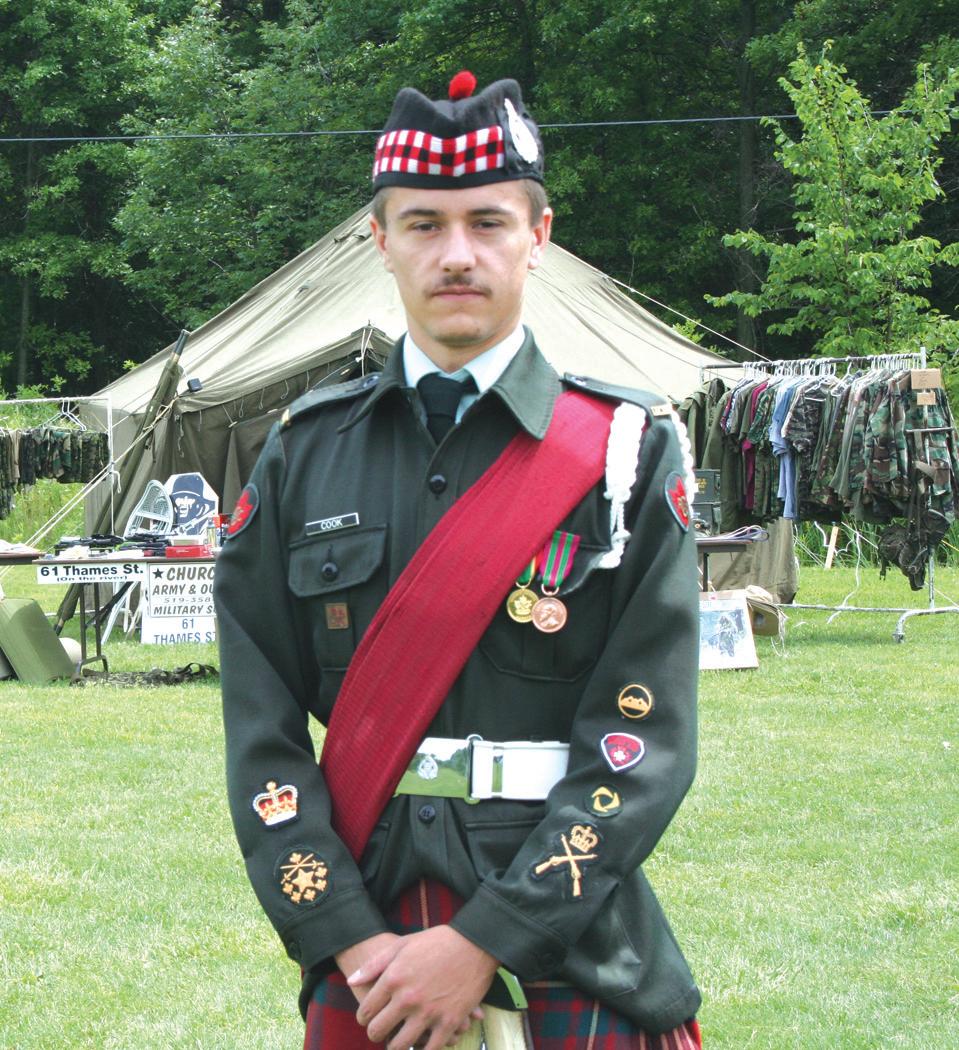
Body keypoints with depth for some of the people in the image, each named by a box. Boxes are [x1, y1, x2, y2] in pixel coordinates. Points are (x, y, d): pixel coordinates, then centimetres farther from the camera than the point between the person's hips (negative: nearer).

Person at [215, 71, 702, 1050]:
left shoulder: (627, 453, -2)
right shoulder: (305, 455, 5)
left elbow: (646, 742, -9)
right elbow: (262, 728, 1)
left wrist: (484, 945, -16)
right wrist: (354, 943, -10)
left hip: (572, 961, -2)